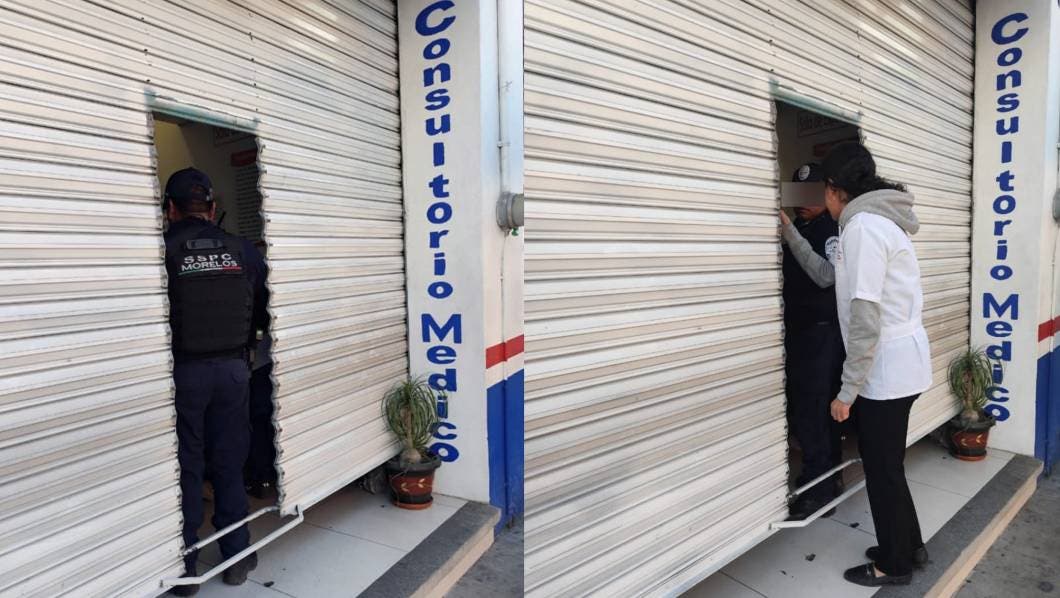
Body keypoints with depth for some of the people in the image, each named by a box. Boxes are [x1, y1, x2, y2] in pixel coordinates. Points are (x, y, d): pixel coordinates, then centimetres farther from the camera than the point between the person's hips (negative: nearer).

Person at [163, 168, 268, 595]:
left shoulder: (162, 251, -9)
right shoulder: (243, 251, 1)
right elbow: (265, 311, 6)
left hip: (184, 370, -2)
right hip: (233, 368, 3)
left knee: (185, 468, 9)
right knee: (229, 464, 13)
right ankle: (237, 558, 22)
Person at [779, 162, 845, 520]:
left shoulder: (835, 229, -8)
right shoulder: (795, 227, 13)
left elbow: (826, 276, -24)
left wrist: (790, 234, -29)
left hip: (823, 333, -7)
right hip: (795, 331, 7)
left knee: (814, 412, -5)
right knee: (799, 410, 11)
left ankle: (820, 489, 6)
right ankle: (821, 476, 26)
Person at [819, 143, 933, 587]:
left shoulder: (862, 226, -19)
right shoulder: (880, 220, 12)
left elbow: (865, 317, -24)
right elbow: (831, 277, 18)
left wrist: (846, 390, -19)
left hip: (886, 369, -10)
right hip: (900, 363, 10)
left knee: (882, 469, 6)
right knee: (885, 464, 22)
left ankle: (894, 564, 24)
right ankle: (908, 545, 37)